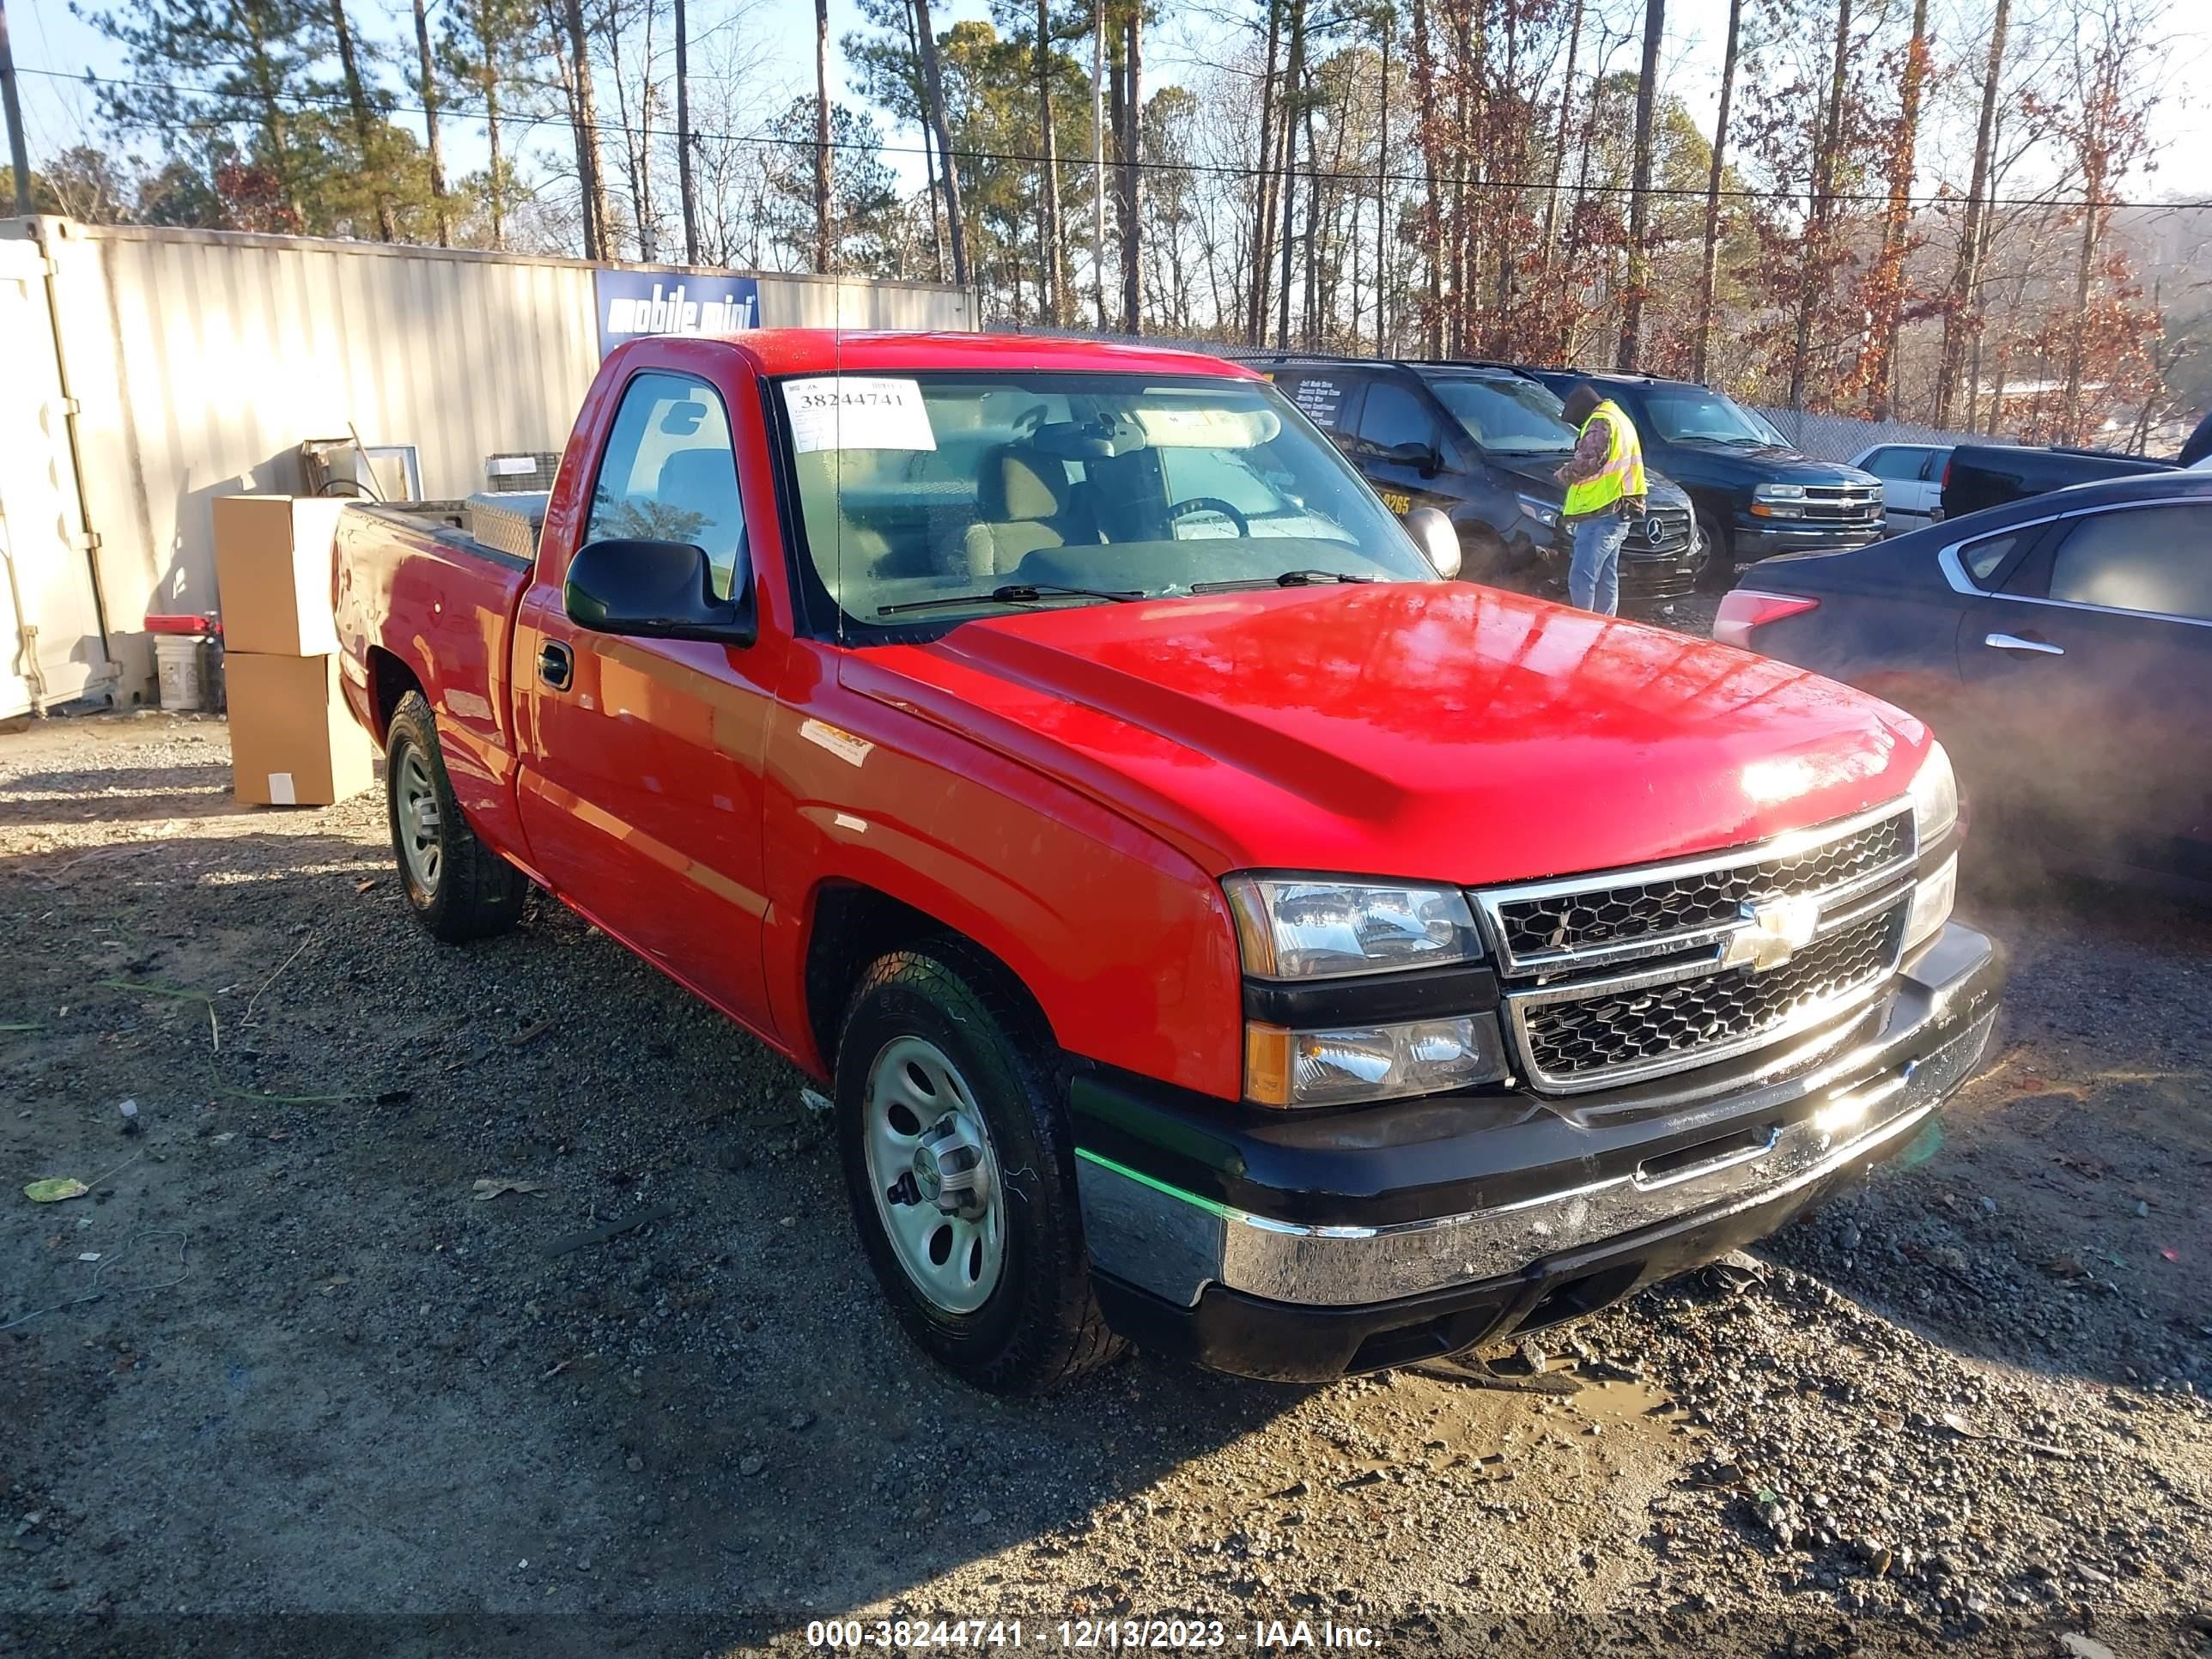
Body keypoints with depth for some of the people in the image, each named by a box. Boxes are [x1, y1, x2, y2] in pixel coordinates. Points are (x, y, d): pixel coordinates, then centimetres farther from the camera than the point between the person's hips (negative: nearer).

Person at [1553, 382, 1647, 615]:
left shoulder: (1601, 422, -10)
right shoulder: (1620, 419, 24)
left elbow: (1588, 461, -20)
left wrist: (1563, 474, -2)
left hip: (1600, 515, -11)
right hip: (1617, 513, 11)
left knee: (1581, 579, -13)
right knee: (1606, 579, 13)